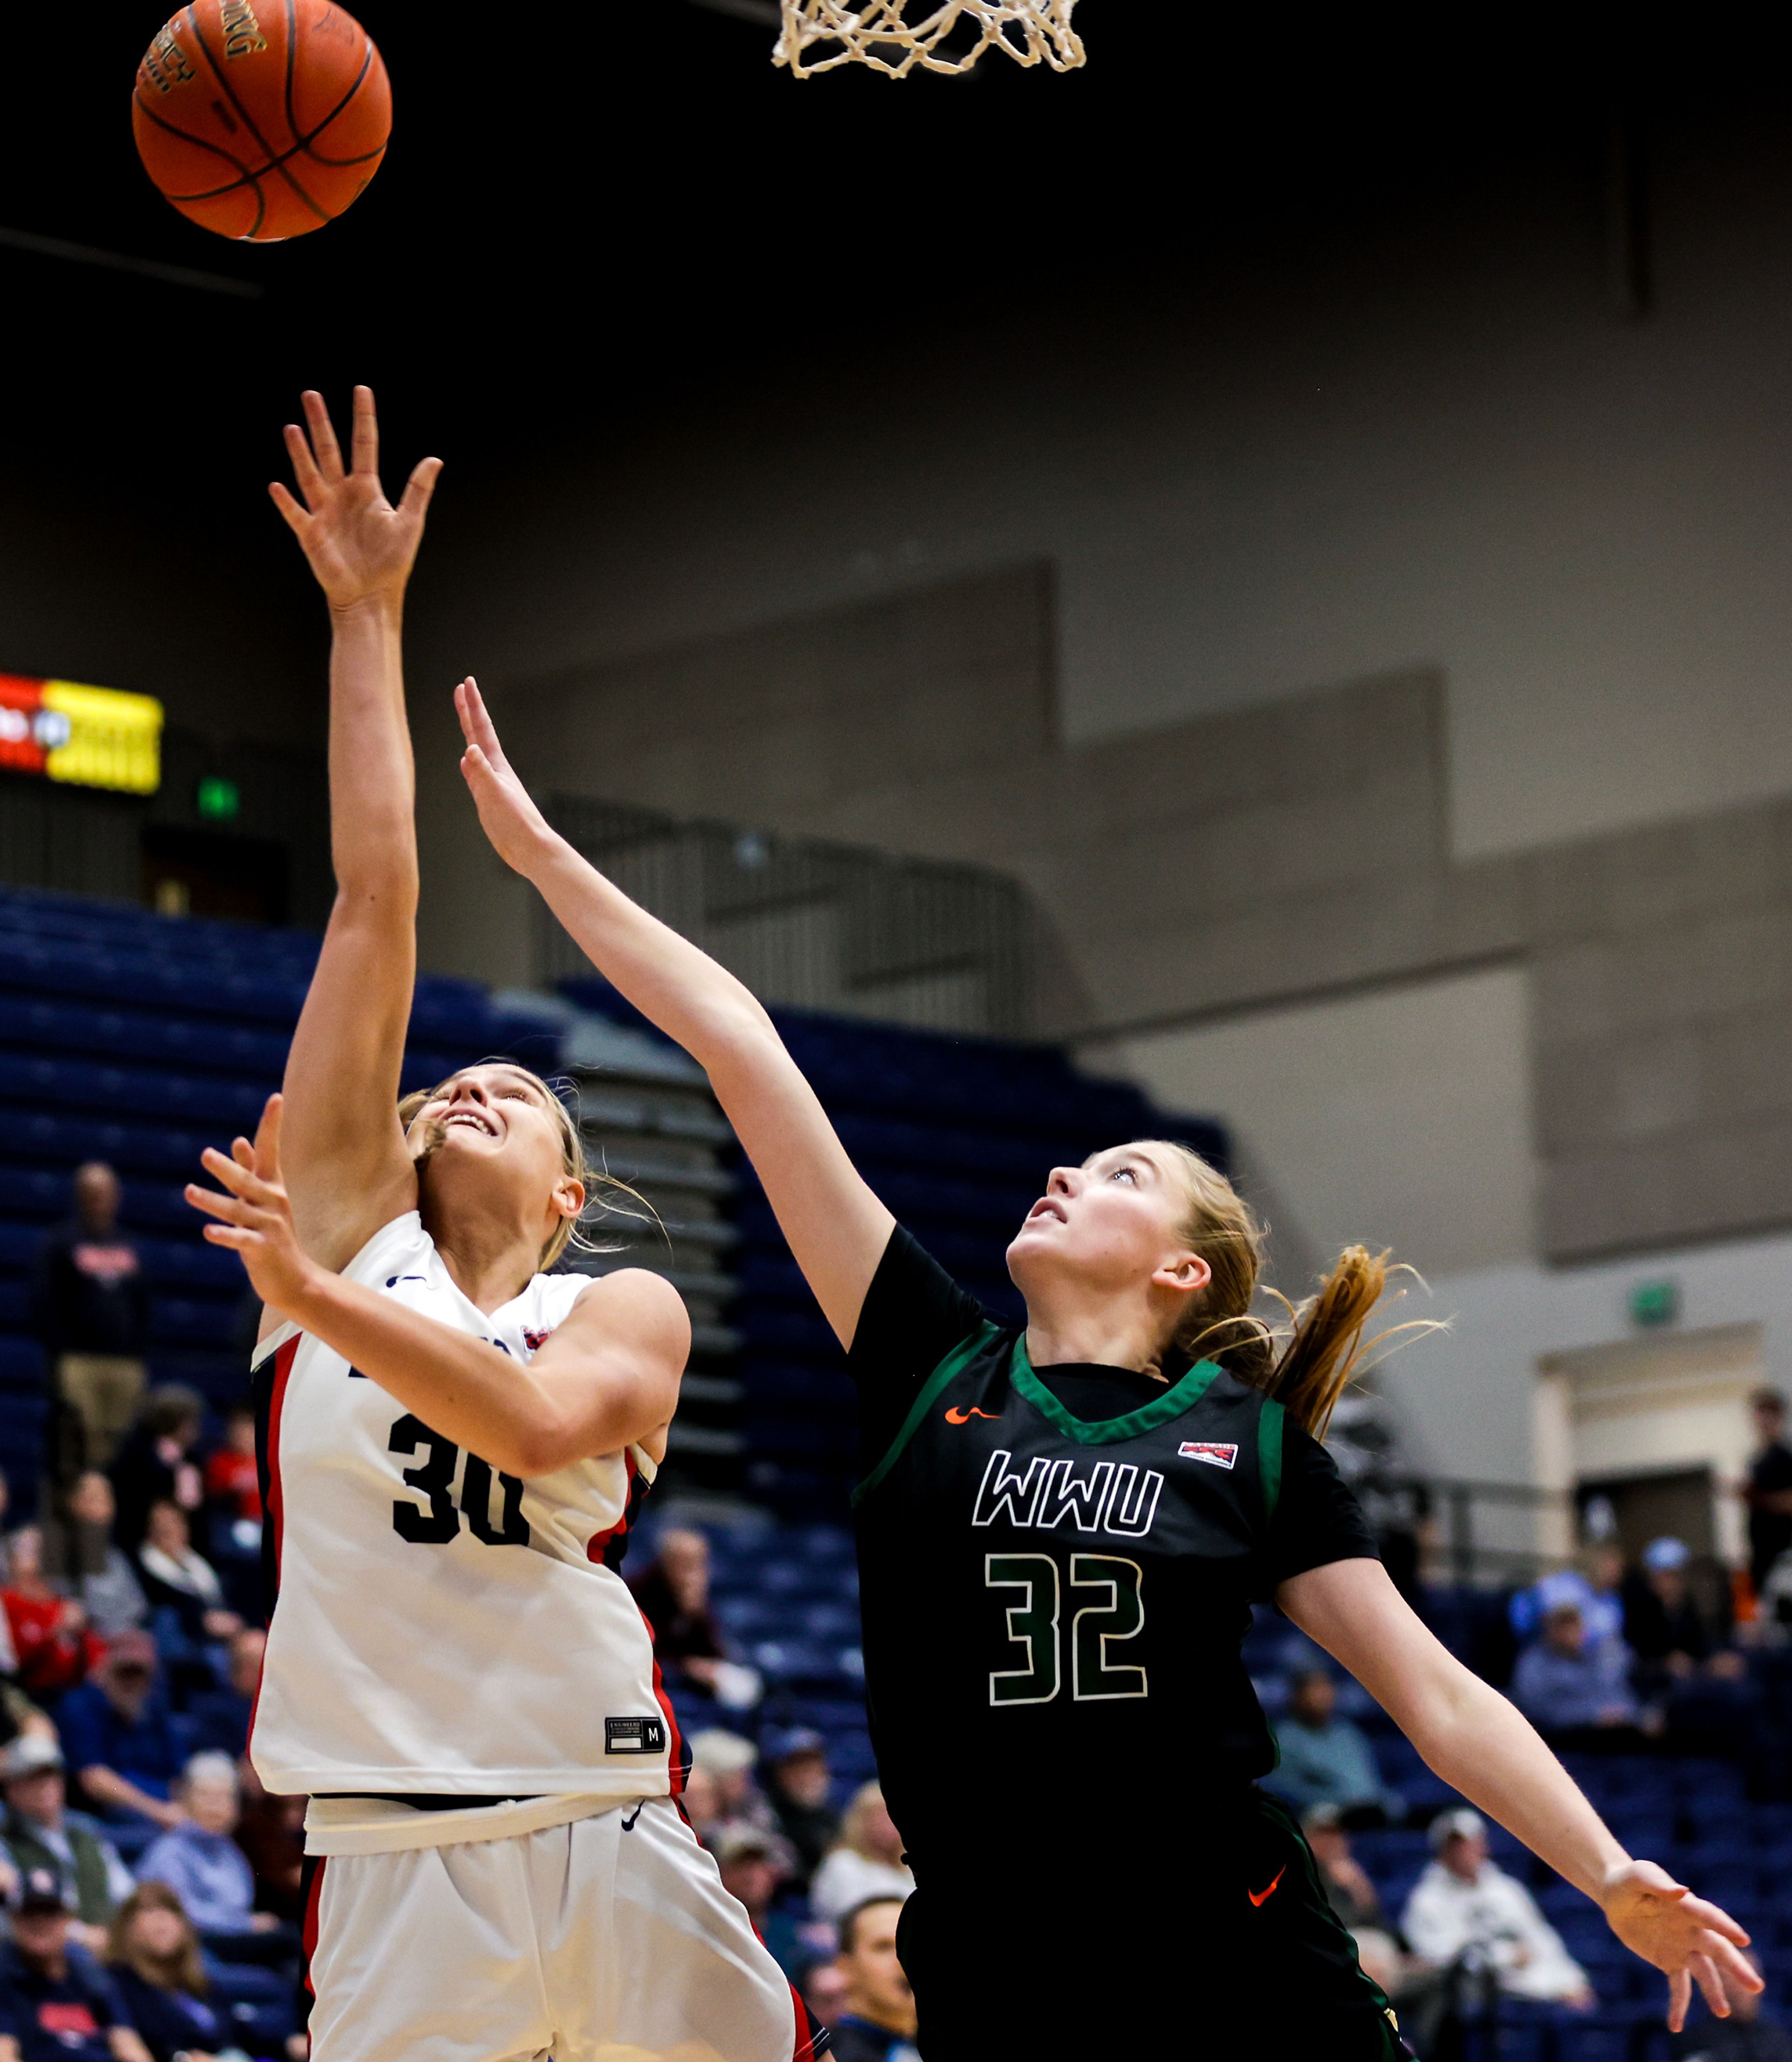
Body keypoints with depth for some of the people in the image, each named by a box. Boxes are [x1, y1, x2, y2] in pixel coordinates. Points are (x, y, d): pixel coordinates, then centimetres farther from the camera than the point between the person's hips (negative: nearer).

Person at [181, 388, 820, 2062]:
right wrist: (365, 616, 7)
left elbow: (533, 1424, -13)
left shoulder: (623, 1310, 11)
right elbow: (374, 897, 8)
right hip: (396, 1867, 0)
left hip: (616, 1850, 0)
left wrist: (314, 1291, -19)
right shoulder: (347, 1222, 13)